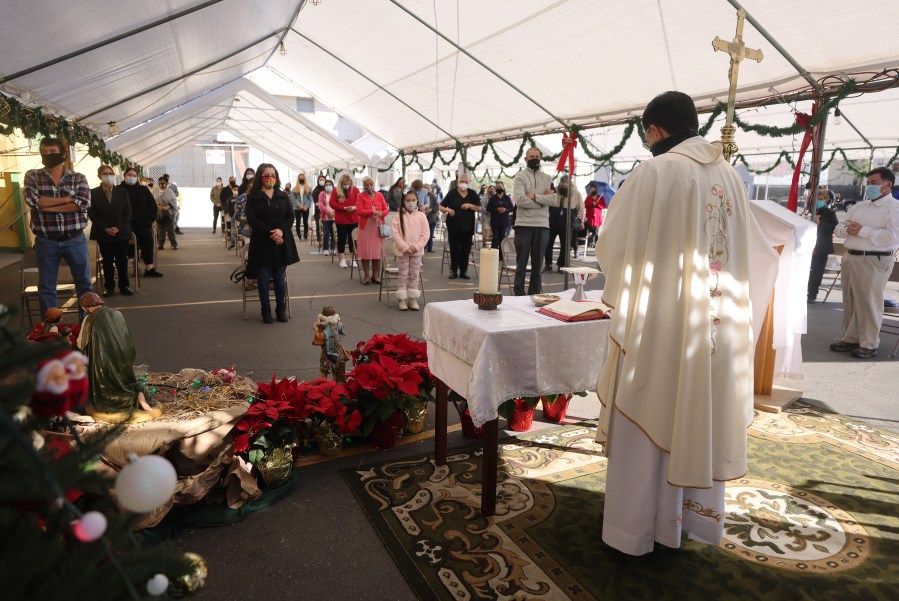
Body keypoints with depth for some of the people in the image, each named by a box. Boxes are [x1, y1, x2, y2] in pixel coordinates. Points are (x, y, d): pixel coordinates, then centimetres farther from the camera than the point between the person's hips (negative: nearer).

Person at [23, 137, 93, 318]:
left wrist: (48, 206, -16)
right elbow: (32, 200, -15)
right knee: (46, 287, 8)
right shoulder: (32, 176, 3)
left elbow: (84, 203, -16)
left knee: (84, 284, 7)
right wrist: (68, 199, -14)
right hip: (46, 242, 1)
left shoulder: (78, 178, 2)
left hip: (75, 240, 0)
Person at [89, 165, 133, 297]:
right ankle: (109, 287, 11)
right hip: (103, 234, -1)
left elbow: (128, 212, 2)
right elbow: (92, 214, -2)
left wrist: (118, 227, -11)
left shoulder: (122, 191, 7)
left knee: (122, 261, 3)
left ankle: (124, 286, 11)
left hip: (121, 232, 1)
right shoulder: (93, 193, 2)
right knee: (107, 261, 4)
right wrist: (105, 228, -14)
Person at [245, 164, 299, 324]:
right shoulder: (252, 197, 0)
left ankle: (281, 309, 15)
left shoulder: (283, 196, 10)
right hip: (262, 243, -2)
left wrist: (281, 230, -14)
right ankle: (266, 311, 12)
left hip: (282, 242, 2)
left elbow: (290, 216, 4)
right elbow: (252, 220, -8)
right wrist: (270, 233, -18)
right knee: (264, 278, 3)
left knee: (280, 278, 6)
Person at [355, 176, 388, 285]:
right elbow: (359, 211, -10)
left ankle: (375, 275, 14)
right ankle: (366, 276, 11)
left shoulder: (379, 195, 10)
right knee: (365, 252, 0)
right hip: (365, 227, -2)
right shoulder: (360, 196, 1)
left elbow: (385, 210, 7)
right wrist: (373, 212, -18)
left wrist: (380, 214, -14)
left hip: (378, 226, 2)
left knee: (377, 251, 4)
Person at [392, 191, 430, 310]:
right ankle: (402, 300, 11)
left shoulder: (421, 216, 0)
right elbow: (395, 233, -8)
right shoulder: (399, 216, -3)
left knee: (414, 275, 8)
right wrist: (405, 247, -16)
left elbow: (426, 233, -2)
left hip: (417, 251, 1)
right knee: (402, 275, 4)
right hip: (402, 250, -1)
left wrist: (417, 247, -12)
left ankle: (413, 299, 16)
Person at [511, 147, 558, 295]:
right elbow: (520, 200, -14)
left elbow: (555, 200, -3)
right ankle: (518, 294, 10)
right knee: (521, 262, 3)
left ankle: (535, 294, 17)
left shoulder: (547, 178, 12)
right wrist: (543, 200, -7)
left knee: (537, 263, 9)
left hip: (542, 225, 3)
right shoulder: (520, 176, 1)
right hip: (524, 224, -3)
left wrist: (534, 196, -12)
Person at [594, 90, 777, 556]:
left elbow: (613, 242, -7)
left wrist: (623, 286, 13)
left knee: (648, 420, 5)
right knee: (701, 416, 17)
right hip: (718, 320, 6)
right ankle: (692, 513, 33)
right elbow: (752, 250, 14)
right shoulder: (728, 174, 7)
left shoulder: (655, 171, -12)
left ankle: (636, 527, 18)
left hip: (658, 318, -6)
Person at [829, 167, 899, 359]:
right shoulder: (858, 207, 17)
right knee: (850, 302, 11)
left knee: (869, 304, -3)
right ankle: (850, 338, 21)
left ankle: (869, 344, 6)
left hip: (874, 261, -7)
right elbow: (839, 228, 17)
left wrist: (862, 231, -17)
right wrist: (847, 230, -5)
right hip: (850, 258, 7)